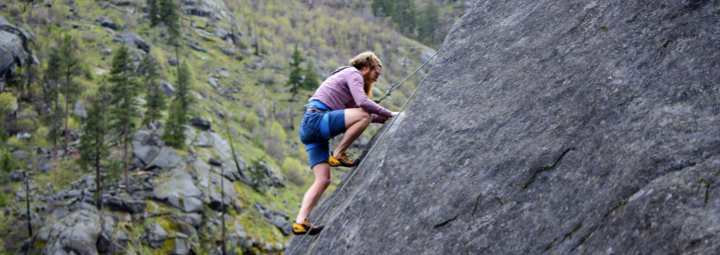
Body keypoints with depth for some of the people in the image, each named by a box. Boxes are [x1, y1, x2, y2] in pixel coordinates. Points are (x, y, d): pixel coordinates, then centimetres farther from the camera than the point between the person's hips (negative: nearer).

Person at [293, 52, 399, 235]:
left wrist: (384, 119, 21)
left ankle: (300, 222, -5)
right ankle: (337, 155, -11)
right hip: (315, 119, -10)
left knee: (323, 180, 2)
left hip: (309, 128, 10)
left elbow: (355, 111, 29)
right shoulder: (353, 73, 0)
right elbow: (362, 102, -16)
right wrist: (389, 114, -7)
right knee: (364, 115, -23)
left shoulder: (351, 77, 30)